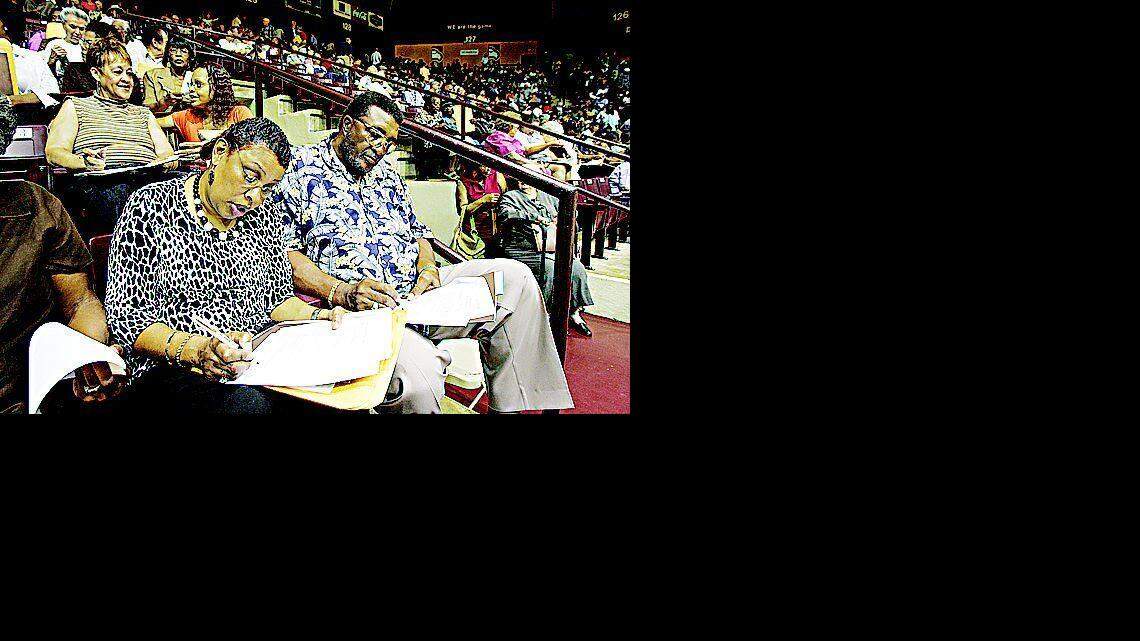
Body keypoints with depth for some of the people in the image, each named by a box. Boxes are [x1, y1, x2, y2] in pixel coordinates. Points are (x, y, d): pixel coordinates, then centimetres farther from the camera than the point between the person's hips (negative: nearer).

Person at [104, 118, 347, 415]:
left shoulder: (264, 217, 13)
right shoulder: (151, 207, -3)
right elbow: (125, 316, -8)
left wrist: (316, 317, -2)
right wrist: (195, 349, -25)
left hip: (260, 360, 6)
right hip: (172, 369, -5)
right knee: (247, 402, -38)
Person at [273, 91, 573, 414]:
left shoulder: (386, 172, 24)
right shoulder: (300, 166, 3)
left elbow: (417, 231, 27)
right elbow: (282, 251, -6)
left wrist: (428, 266, 2)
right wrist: (340, 292, -19)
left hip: (417, 290, 8)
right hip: (356, 308, -7)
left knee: (514, 276, -10)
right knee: (419, 374, -39)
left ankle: (512, 406, -6)